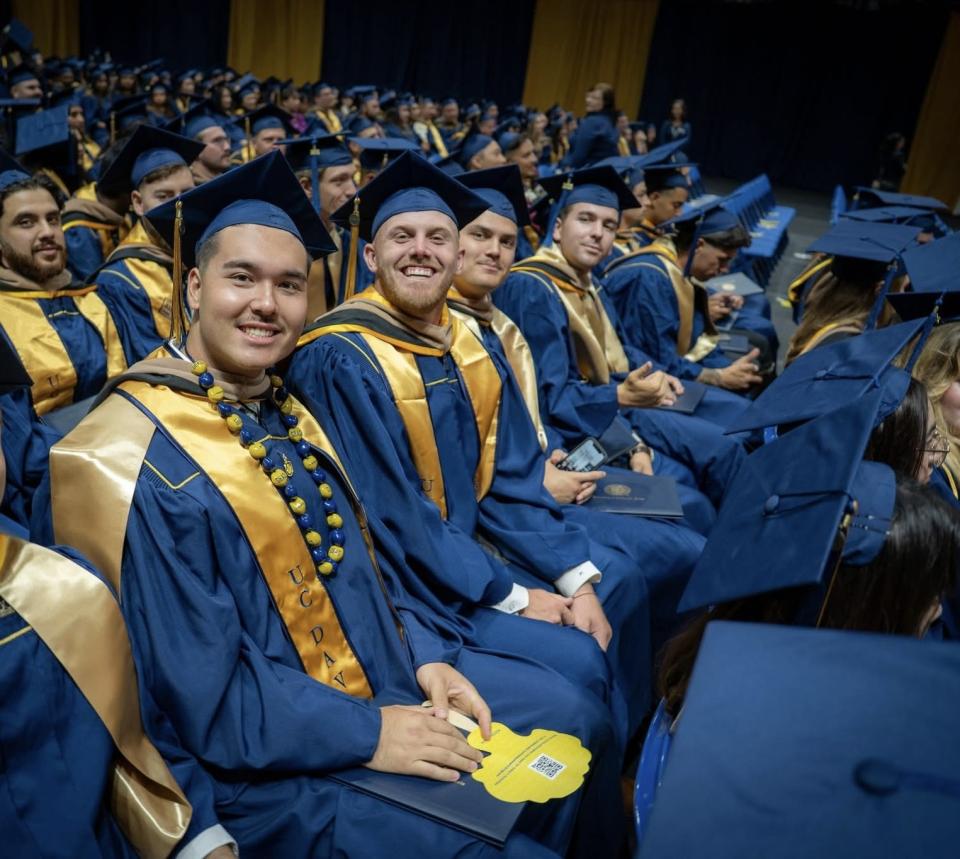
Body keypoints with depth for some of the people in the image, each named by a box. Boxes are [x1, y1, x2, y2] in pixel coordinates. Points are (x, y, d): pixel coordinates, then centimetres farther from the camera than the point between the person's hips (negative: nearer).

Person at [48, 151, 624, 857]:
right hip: (269, 755, -7)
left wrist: (425, 654, -3)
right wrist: (367, 733, -21)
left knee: (577, 719, 11)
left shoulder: (285, 410, 5)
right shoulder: (139, 456, -21)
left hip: (387, 670, 8)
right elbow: (200, 691, -22)